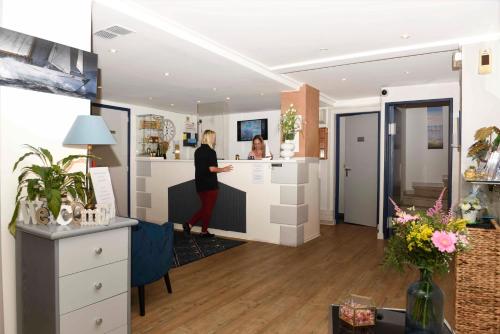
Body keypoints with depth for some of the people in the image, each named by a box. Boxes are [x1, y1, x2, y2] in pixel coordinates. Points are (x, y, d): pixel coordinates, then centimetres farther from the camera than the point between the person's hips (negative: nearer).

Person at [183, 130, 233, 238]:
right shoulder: (211, 152, -14)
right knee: (208, 209, 6)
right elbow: (212, 168, -20)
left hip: (200, 184, 7)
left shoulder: (197, 151, 8)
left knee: (204, 208, 18)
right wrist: (223, 169, -4)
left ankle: (189, 225, 8)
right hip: (210, 184, -7)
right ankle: (204, 231, 15)